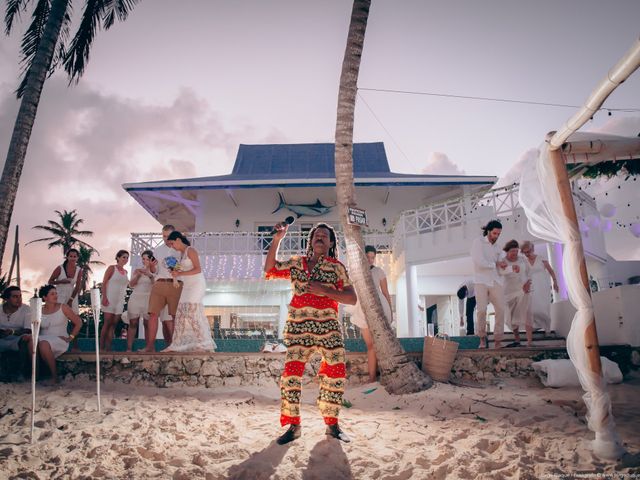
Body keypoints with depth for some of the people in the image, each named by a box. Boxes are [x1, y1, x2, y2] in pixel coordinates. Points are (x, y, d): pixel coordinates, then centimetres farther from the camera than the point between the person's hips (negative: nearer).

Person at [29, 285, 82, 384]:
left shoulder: (63, 308, 3)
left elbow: (78, 322, 4)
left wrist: (70, 337, -2)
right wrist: (32, 334, -9)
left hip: (60, 340, -2)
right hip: (44, 339, 3)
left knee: (44, 344, -34)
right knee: (32, 341, -30)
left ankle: (54, 375, -20)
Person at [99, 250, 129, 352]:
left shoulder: (125, 272, 16)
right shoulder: (112, 268, 0)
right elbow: (104, 283, -6)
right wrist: (104, 297, -16)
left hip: (120, 300, 5)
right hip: (110, 298, -5)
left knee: (114, 324, 2)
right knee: (107, 322, -7)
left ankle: (108, 347, 3)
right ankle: (101, 347, -4)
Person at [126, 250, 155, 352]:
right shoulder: (137, 270, 16)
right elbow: (131, 285, 7)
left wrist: (150, 275, -15)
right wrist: (138, 275, -7)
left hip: (148, 299, -2)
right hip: (135, 298, 2)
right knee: (133, 323, -5)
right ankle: (129, 348, -7)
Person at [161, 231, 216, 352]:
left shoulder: (190, 250, -10)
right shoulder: (182, 253, 15)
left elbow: (198, 270, -17)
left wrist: (180, 273, -17)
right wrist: (176, 271, 0)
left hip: (196, 284, -9)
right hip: (187, 286, 9)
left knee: (192, 312, -10)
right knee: (181, 313, 5)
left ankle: (204, 344, -5)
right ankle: (177, 345, 9)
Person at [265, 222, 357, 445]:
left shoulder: (337, 267, 6)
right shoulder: (296, 263, 15)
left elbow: (352, 298, 0)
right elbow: (269, 269, 11)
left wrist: (324, 290, -14)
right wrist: (277, 239, 3)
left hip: (329, 327, -1)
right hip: (298, 327, 1)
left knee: (336, 375, 0)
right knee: (291, 374, -6)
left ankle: (332, 424, 20)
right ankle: (293, 425, 9)